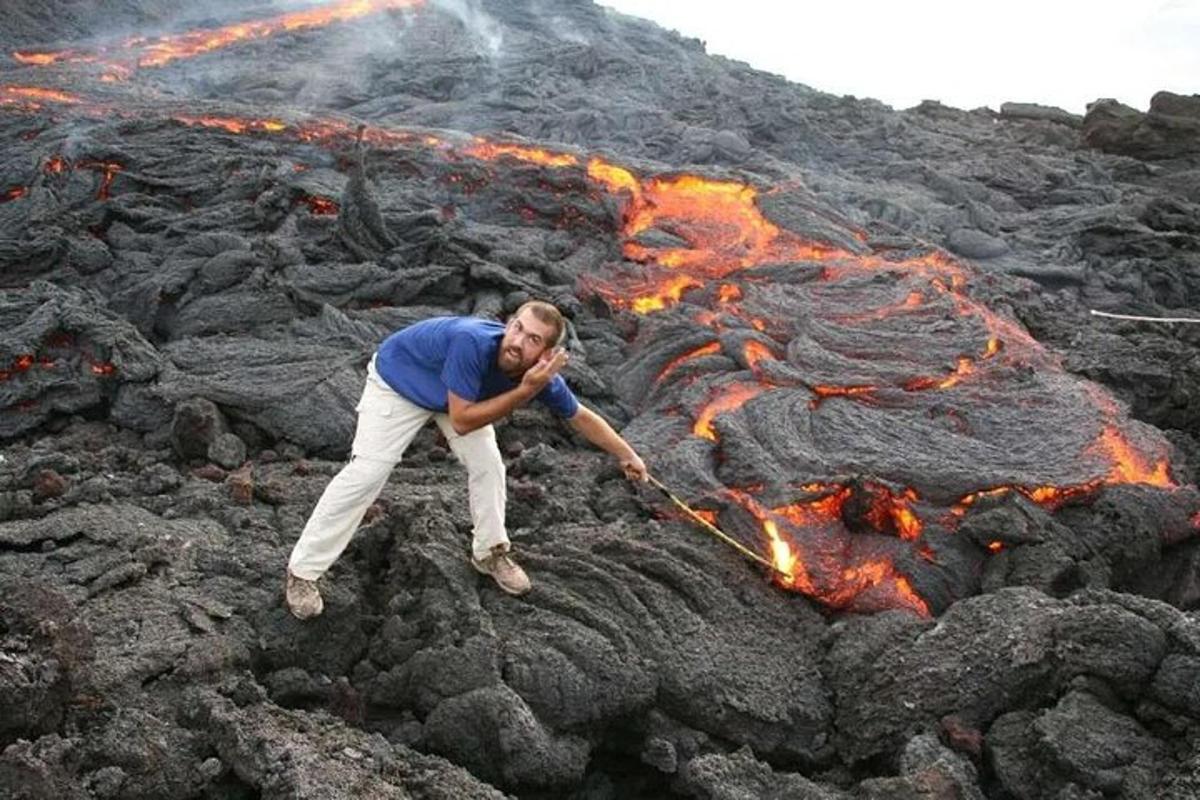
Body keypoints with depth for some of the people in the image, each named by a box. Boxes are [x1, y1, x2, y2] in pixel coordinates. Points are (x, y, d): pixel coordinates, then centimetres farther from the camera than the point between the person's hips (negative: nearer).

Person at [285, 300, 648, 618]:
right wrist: (524, 392, -44)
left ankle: (491, 552, 21)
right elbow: (461, 421, -38)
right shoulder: (472, 341, -44)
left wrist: (628, 456, -3)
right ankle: (302, 570, -2)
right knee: (366, 472, -12)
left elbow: (581, 417, -7)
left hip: (459, 389, 5)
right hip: (398, 380, -5)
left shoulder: (540, 373, -26)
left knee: (487, 463, -2)